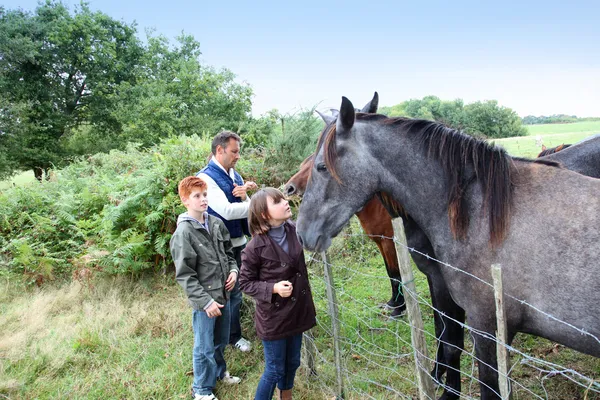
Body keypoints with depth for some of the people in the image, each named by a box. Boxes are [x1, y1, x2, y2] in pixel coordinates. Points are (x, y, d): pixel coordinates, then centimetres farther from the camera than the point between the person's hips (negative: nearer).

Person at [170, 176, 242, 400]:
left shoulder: (216, 223, 1)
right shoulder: (183, 233, -16)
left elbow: (228, 252, 15)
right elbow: (184, 275, -16)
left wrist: (233, 270, -4)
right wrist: (206, 301, -17)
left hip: (223, 294, 6)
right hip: (203, 301, -6)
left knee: (221, 341, 23)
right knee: (205, 348, 10)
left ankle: (219, 372, 48)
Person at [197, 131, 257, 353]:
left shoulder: (235, 176, 8)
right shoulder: (206, 177, -16)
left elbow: (247, 208, 7)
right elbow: (227, 211, -26)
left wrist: (244, 196, -15)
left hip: (238, 243, 7)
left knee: (234, 292, 19)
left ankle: (233, 335, 36)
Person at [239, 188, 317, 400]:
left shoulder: (294, 230, -8)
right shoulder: (255, 247, -23)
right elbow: (245, 282, -13)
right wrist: (273, 288, -26)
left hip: (297, 311, 6)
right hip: (273, 317, -6)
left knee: (292, 363, 25)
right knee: (275, 369, 11)